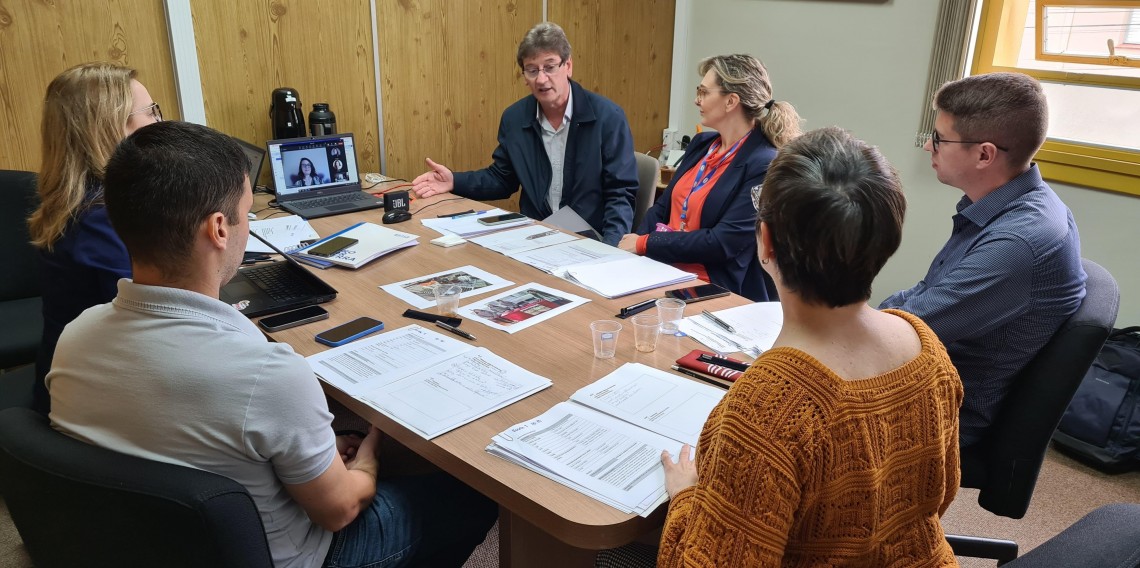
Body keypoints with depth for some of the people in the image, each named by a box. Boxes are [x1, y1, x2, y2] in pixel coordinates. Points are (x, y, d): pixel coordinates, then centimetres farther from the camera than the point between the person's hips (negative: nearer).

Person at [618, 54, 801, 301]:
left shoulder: (764, 165, -14)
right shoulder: (702, 143, 11)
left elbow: (723, 243, -19)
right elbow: (663, 207, 12)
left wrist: (646, 244, -14)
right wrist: (631, 246, -7)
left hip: (712, 291, -7)